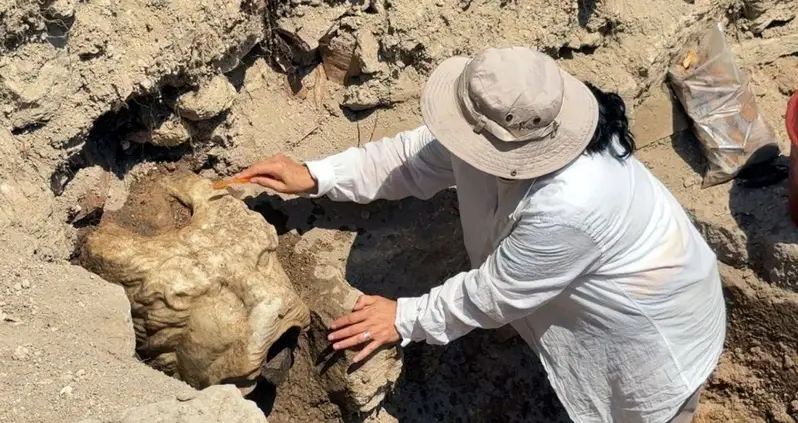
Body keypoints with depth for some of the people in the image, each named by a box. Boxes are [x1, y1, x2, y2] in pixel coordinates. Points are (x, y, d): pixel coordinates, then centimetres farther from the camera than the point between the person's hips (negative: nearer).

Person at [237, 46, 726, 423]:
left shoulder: (567, 206, -45)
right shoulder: (511, 126, -22)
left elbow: (494, 294, -30)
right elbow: (414, 156, -8)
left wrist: (405, 318, -19)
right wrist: (314, 176, -12)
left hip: (655, 319, -7)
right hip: (601, 294, 7)